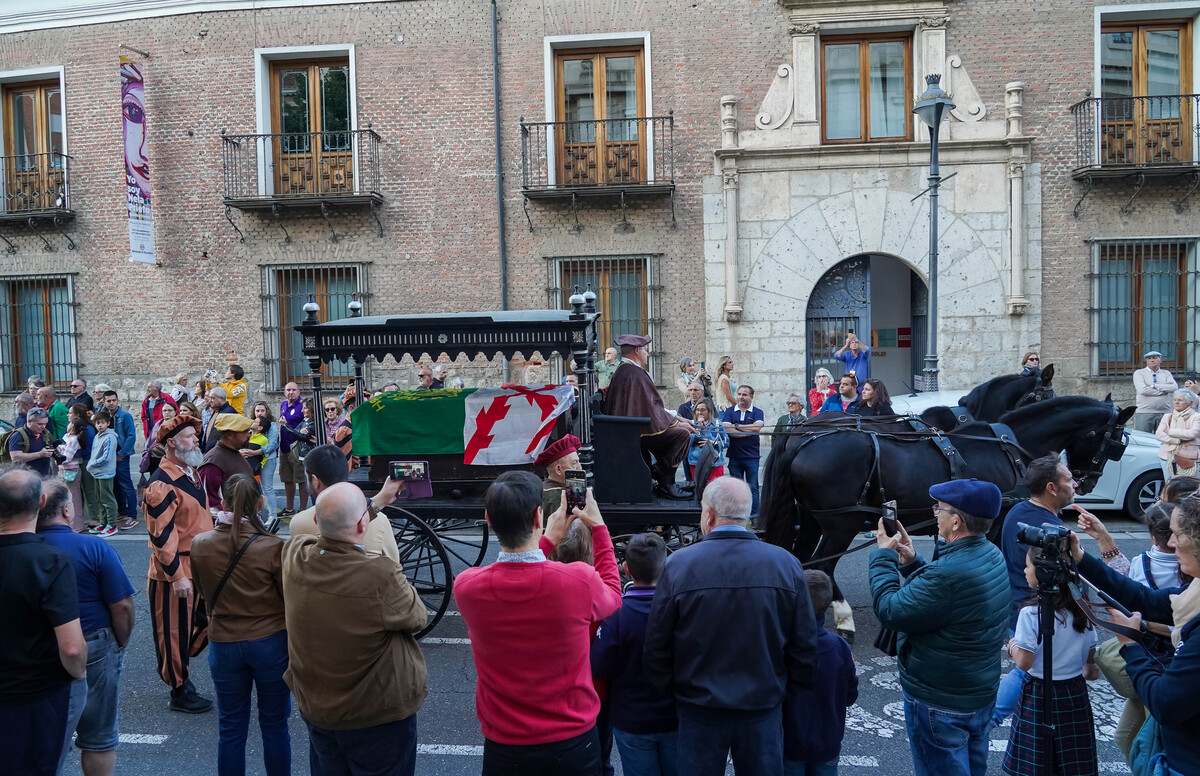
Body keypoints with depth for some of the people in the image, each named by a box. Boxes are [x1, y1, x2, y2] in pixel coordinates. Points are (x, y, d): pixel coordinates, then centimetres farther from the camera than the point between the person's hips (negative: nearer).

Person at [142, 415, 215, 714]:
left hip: (200, 565, 9)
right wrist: (177, 575, -22)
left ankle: (176, 668, 37)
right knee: (175, 631, 6)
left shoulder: (191, 473, 9)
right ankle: (179, 692, 19)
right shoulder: (161, 484, -20)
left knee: (202, 623, 16)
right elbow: (161, 535, -23)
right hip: (174, 571, -9)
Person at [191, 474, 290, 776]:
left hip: (223, 644, 2)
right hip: (271, 642, -2)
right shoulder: (273, 547, -20)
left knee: (231, 729, 15)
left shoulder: (200, 545, -9)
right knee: (274, 725, 14)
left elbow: (203, 593, 7)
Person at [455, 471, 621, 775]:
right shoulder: (580, 581, -24)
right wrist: (599, 528, 10)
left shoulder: (466, 587, -18)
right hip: (573, 743, -1)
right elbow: (612, 594, 2)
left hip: (504, 748, 1)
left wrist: (547, 541, 12)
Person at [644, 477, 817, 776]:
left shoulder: (678, 565, -16)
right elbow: (804, 647, -4)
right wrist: (793, 690, 11)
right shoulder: (786, 564, -11)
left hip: (700, 710, -1)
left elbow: (656, 647, -9)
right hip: (765, 707, 2)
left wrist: (670, 690, 8)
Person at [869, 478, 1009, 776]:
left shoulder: (950, 572, -35)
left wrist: (884, 555, -15)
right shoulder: (991, 554, -3)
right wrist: (910, 562, -1)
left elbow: (890, 612, -25)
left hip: (940, 703, -9)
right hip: (982, 693, 9)